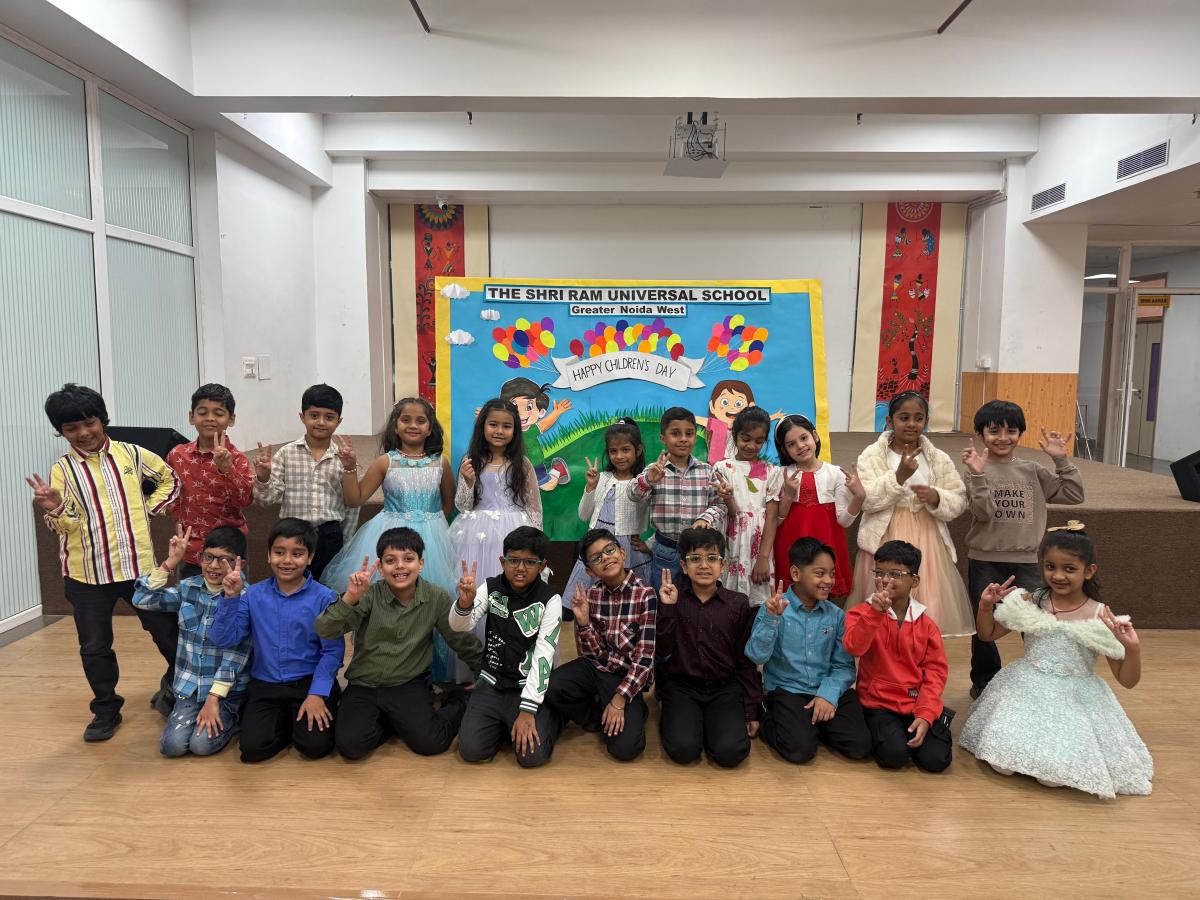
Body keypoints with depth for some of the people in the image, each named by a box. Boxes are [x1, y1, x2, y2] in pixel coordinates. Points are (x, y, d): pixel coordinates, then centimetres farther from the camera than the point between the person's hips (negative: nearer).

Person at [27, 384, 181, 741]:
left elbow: (170, 481, 14)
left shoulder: (132, 454, 0)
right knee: (94, 646, 9)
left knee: (167, 631, 9)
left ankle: (175, 689, 33)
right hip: (87, 573, 0)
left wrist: (148, 509, 3)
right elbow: (66, 526, -8)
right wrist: (55, 508, -28)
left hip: (138, 564, 0)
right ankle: (106, 709, 27)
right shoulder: (63, 469, -2)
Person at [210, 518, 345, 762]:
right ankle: (284, 719, 15)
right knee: (252, 749, -15)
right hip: (265, 686, 2)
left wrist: (317, 694, -18)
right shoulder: (253, 595, -1)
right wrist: (231, 598, -18)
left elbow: (333, 651, -10)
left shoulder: (324, 598, -10)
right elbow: (224, 639, -7)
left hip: (309, 683, -2)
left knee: (316, 746, -17)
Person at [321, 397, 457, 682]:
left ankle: (432, 672, 23)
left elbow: (449, 503, 14)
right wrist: (350, 468, -11)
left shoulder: (440, 463, 1)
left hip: (430, 540, 1)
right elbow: (354, 499, -1)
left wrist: (431, 525, 6)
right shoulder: (385, 462, -2)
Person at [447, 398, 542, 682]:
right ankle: (472, 667, 14)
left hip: (514, 536, 0)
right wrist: (468, 482, -14)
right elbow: (462, 506, 4)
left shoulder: (522, 464, 3)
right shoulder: (471, 462, 4)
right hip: (477, 537, 1)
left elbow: (534, 507, 7)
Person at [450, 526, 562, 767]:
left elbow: (544, 656, -16)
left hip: (530, 687, -2)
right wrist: (465, 602, -39)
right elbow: (460, 626, -15)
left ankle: (548, 718, 13)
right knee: (471, 750, -16)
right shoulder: (491, 588, -3)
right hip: (492, 684, 2)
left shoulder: (550, 600, -11)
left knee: (532, 755, -20)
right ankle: (502, 724, 15)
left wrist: (527, 711, -22)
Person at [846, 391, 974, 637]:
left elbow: (959, 502, 5)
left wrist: (937, 498, -15)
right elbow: (866, 500, -11)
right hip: (886, 541, -2)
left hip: (926, 542, 2)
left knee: (928, 612, 4)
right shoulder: (872, 456, -1)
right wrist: (899, 476, -20)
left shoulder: (939, 459, 7)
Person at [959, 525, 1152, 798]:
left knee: (1053, 776, -15)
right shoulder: (1030, 604, -4)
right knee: (1003, 765, -8)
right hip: (1027, 692, 2)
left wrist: (1133, 648, -23)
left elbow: (1127, 681, -4)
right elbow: (988, 635, 9)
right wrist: (986, 606, -9)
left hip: (1075, 700, -2)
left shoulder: (1102, 619, -9)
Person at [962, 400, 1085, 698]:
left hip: (1025, 561, 2)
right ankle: (984, 682, 30)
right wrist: (978, 474, -26)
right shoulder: (978, 469, -5)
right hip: (985, 561, -2)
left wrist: (1061, 460, -4)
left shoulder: (1032, 471, 5)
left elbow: (1075, 495, 4)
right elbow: (983, 512, -16)